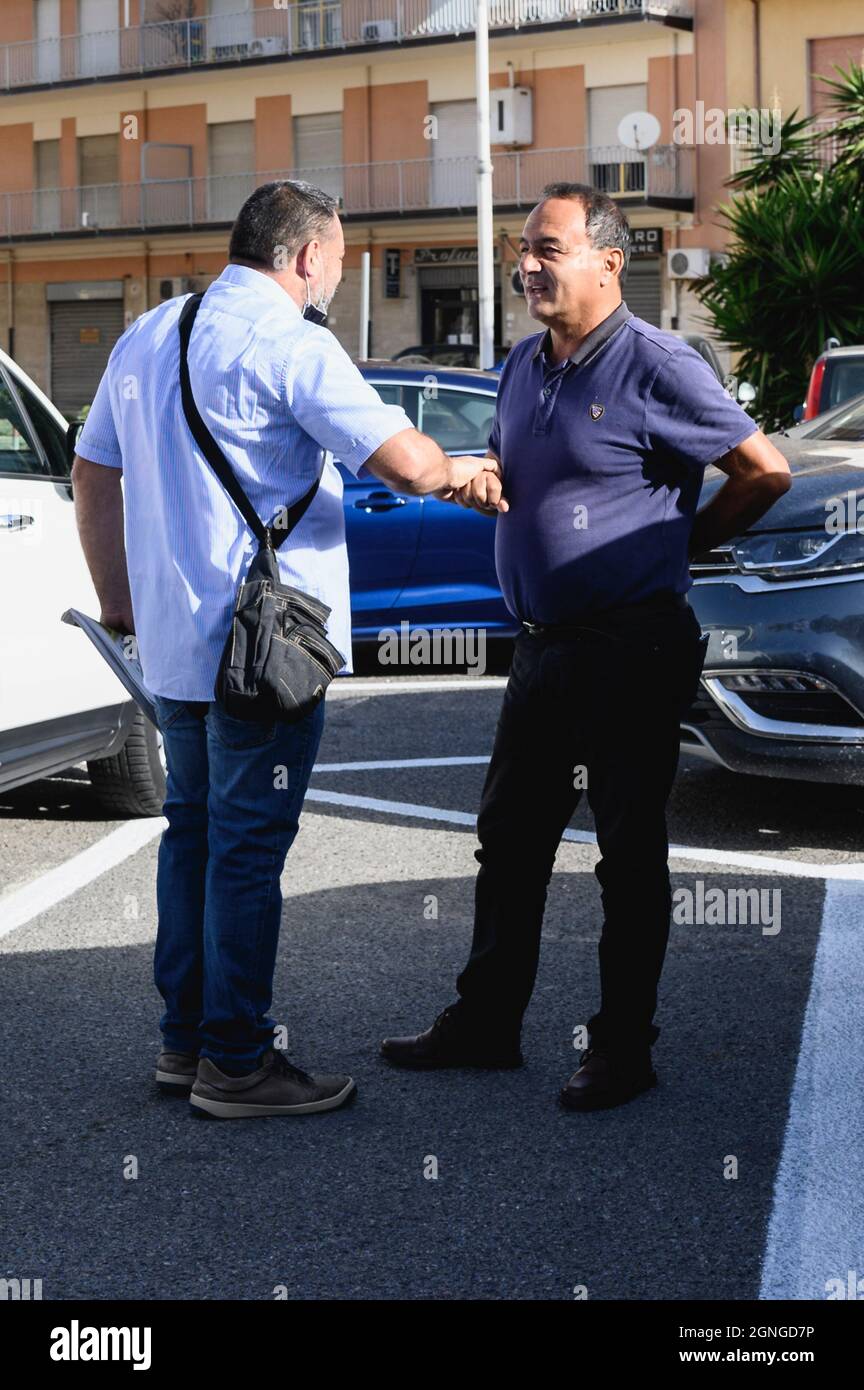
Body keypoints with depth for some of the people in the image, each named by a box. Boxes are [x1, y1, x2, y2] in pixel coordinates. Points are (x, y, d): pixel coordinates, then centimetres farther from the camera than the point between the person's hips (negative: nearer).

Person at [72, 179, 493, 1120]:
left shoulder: (146, 337, 14)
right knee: (248, 846, -2)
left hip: (171, 641, 9)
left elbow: (92, 475, 19)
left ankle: (183, 1039, 24)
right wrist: (464, 471, 2)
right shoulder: (288, 345, -13)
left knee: (193, 830, 17)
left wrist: (117, 597, 24)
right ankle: (236, 1063, 5)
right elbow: (403, 461, -19)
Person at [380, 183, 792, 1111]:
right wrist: (481, 482, 3)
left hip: (629, 652, -8)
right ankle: (485, 1022, 27)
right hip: (542, 646, 8)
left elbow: (764, 472, -10)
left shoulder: (657, 367, -13)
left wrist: (683, 541, -2)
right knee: (509, 839, 14)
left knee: (629, 854, 2)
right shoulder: (523, 366, 11)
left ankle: (623, 1049, 13)